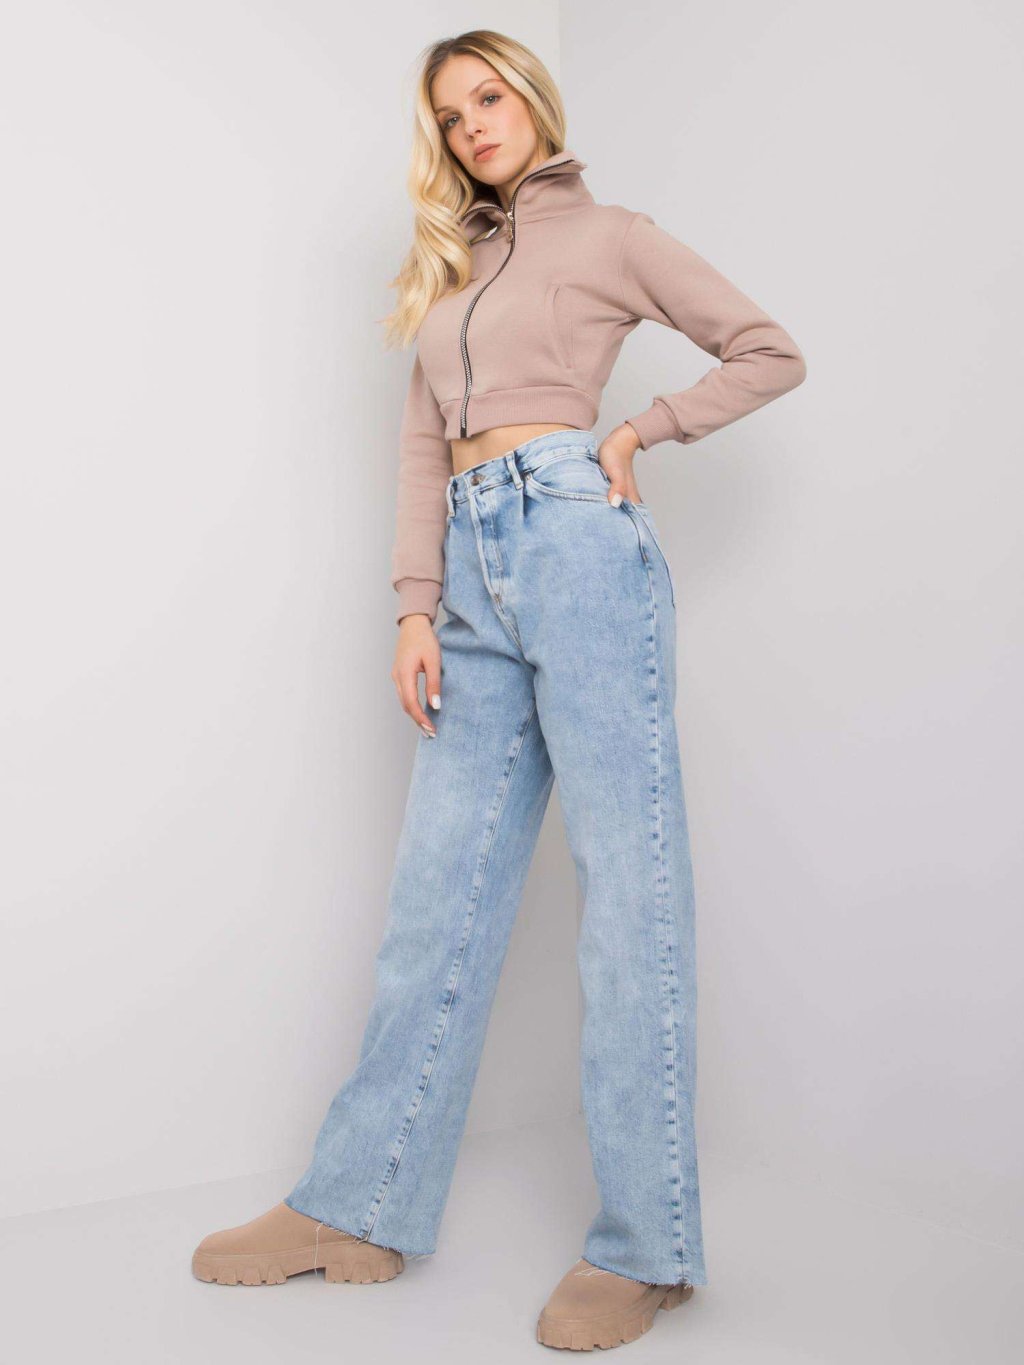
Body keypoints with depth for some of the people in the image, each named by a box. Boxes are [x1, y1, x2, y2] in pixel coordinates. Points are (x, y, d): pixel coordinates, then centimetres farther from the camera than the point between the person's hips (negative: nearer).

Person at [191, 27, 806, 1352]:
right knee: (440, 893, 4)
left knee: (627, 885, -6)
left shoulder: (608, 235, 11)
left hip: (577, 539, -5)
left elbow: (770, 354, 12)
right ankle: (360, 1208, 12)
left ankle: (644, 1245, 0)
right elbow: (422, 444, 16)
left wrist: (641, 429, 1)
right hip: (473, 567, 6)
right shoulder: (449, 270, 26)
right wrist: (416, 608, 4)